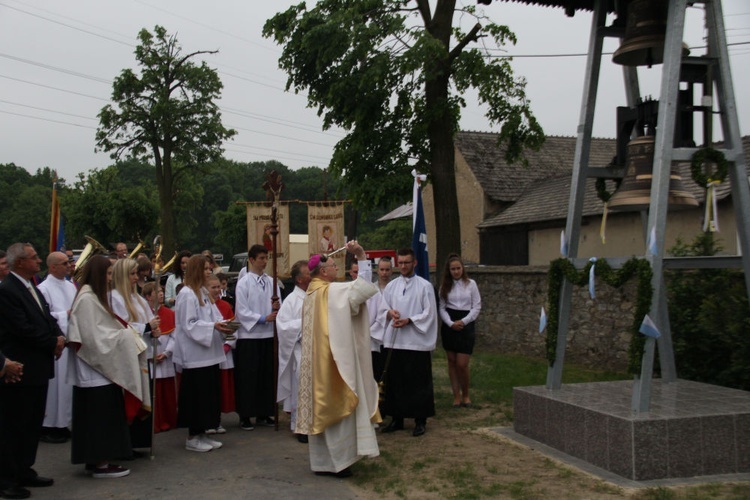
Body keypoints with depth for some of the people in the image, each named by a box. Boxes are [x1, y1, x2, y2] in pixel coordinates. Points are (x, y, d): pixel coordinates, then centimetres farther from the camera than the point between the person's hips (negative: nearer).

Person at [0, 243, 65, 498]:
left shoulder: (32, 288, 14)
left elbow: (47, 318, 16)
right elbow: (22, 329, -21)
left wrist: (59, 337, -4)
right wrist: (53, 343, -11)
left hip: (38, 367, 9)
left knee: (33, 424, 16)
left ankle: (24, 470, 27)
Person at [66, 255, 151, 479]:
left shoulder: (94, 297, 14)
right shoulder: (87, 299, -16)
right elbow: (93, 337, -20)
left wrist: (124, 333, 1)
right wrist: (125, 335, -12)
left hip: (99, 367, 10)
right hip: (95, 370, -10)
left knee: (101, 416, 13)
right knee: (101, 416, -3)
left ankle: (96, 460, 19)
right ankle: (100, 464, 4)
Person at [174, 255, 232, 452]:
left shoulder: (204, 293, 15)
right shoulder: (187, 294, -13)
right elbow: (189, 324, -18)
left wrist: (222, 326, -1)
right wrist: (213, 326, -24)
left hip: (209, 352, 9)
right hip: (195, 353, -9)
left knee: (209, 394, 12)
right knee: (196, 395, -3)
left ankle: (201, 434, 20)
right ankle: (192, 438, 7)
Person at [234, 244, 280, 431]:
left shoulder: (271, 282, 8)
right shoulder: (243, 283, -5)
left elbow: (278, 307, 11)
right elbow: (241, 311, -9)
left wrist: (277, 308, -13)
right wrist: (264, 318, -16)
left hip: (268, 335, 4)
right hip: (249, 335, -4)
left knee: (267, 375, 8)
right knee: (248, 377, 0)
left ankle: (263, 414, 18)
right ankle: (245, 416, 10)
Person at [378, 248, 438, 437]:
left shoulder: (425, 286, -1)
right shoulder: (391, 286, 11)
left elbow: (429, 314, -5)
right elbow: (382, 311, 12)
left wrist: (409, 320, -16)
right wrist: (390, 313, -11)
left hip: (417, 342, -4)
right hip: (393, 341, 4)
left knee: (418, 382, 1)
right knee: (394, 381, 8)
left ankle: (420, 421, 10)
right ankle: (397, 418, 18)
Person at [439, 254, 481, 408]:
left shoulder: (471, 284, 1)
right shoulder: (445, 286, 6)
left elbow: (477, 306, 0)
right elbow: (442, 308, 4)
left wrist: (463, 322, -9)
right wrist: (451, 323, -11)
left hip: (466, 326, -2)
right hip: (449, 325, 2)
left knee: (462, 364, -7)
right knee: (452, 362, 6)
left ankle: (465, 394, 14)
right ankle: (456, 396, 14)